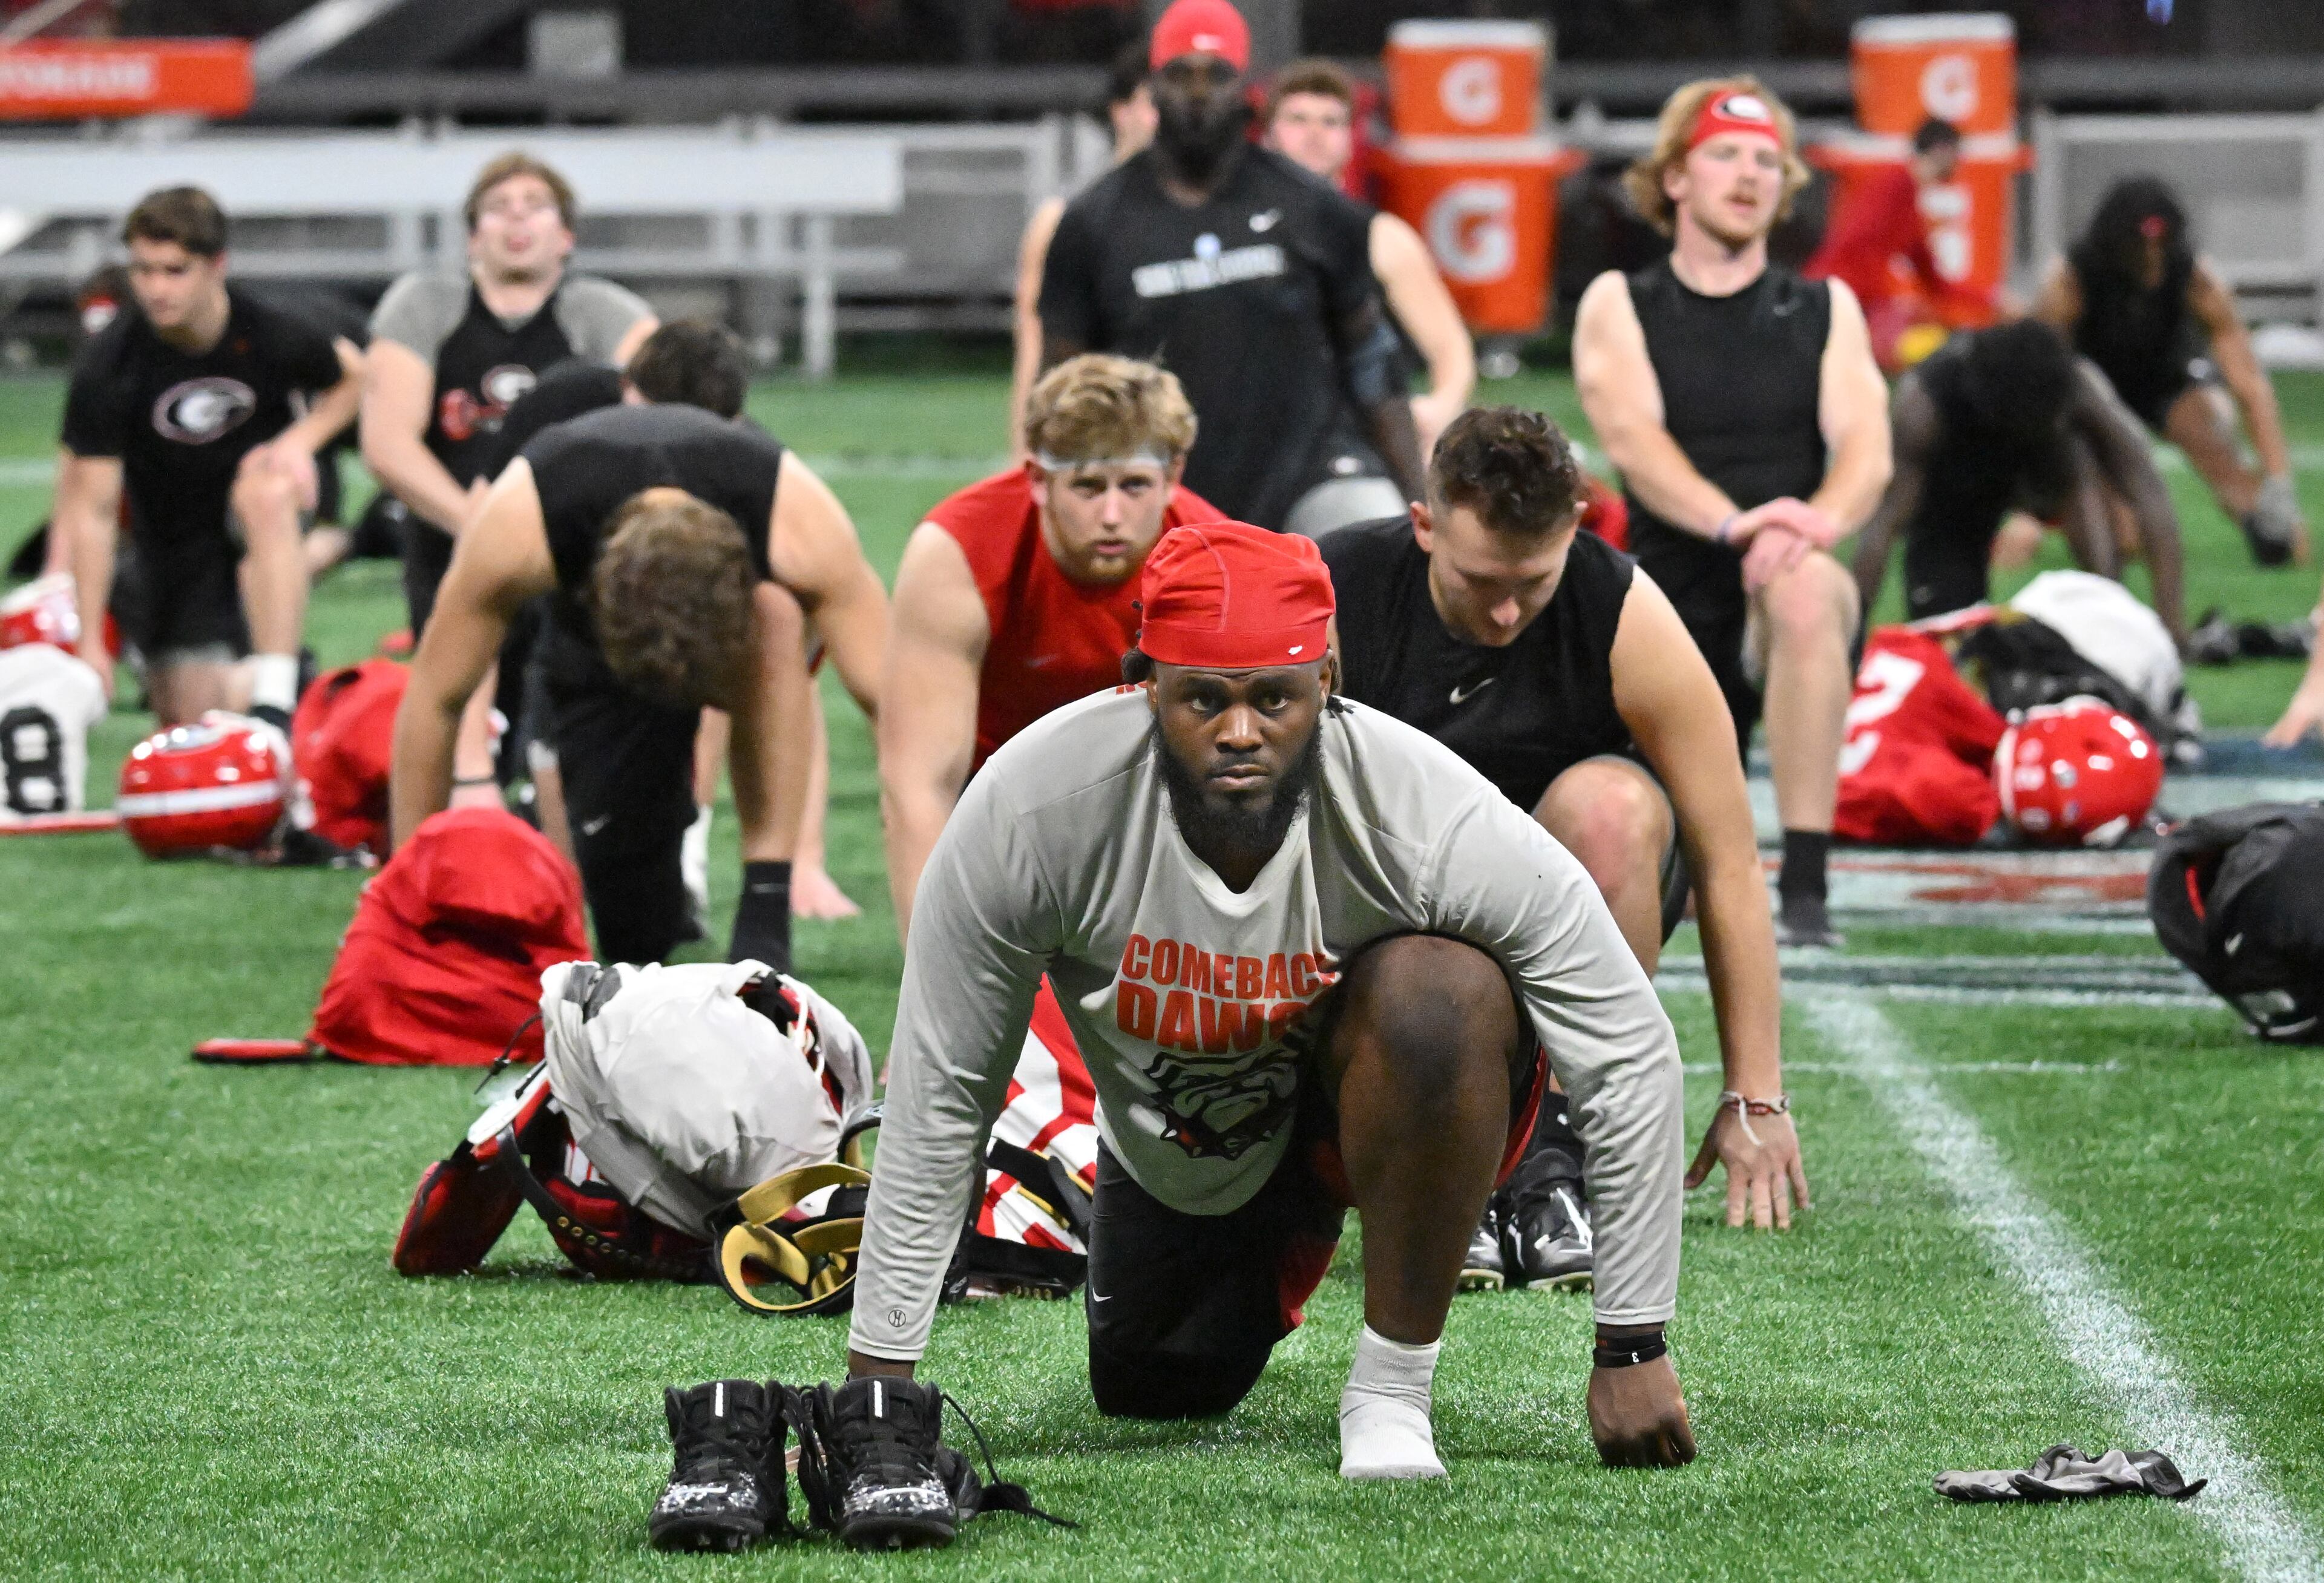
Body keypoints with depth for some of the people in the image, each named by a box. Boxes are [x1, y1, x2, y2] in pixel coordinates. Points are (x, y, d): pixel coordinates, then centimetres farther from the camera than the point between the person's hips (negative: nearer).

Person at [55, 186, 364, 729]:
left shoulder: (273, 336, -21)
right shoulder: (106, 364, -22)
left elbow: (350, 379, 3)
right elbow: (92, 511, -17)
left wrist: (302, 439, -17)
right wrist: (89, 642, -18)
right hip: (172, 537, 1)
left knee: (265, 493, -37)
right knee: (192, 714, -3)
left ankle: (275, 704, -33)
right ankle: (251, 683, 35)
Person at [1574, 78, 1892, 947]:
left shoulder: (1825, 310, 11)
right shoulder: (1620, 307, 7)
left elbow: (1866, 449, -3)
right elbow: (1631, 436, -12)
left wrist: (1821, 520, -28)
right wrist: (1733, 522, -31)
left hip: (1784, 590, -1)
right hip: (1674, 603, 1)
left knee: (1806, 590, -39)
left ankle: (1805, 891, -38)